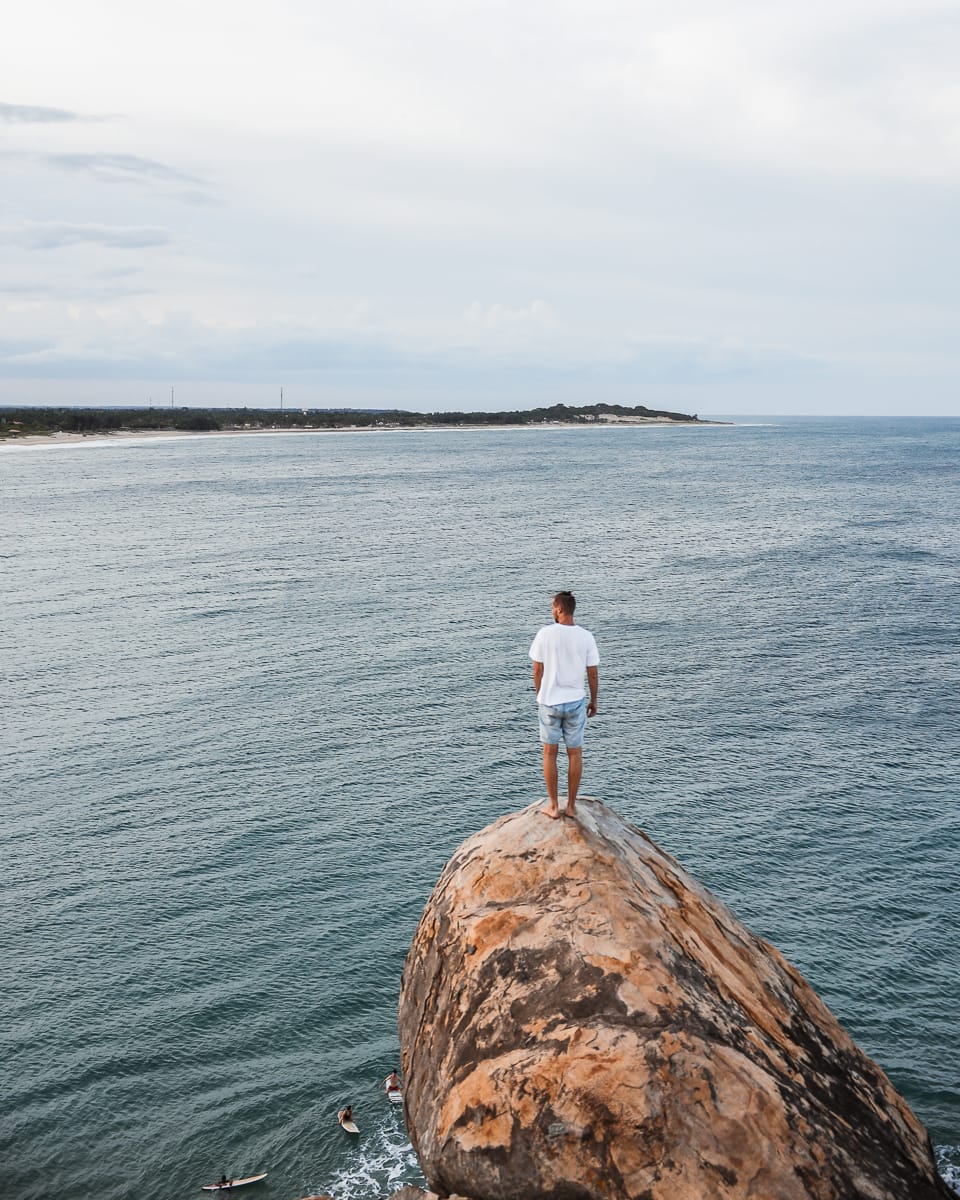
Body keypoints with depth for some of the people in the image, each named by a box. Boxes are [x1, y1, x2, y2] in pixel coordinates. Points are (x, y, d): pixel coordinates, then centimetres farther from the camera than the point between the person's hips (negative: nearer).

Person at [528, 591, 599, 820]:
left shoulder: (545, 634, -10)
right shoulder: (586, 637, -6)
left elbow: (537, 670, -3)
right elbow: (593, 674, -2)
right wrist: (593, 701, 12)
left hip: (549, 701, -1)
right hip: (576, 702, 1)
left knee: (550, 753, 11)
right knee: (575, 754, 13)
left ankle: (553, 806, 15)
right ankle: (571, 806, 17)